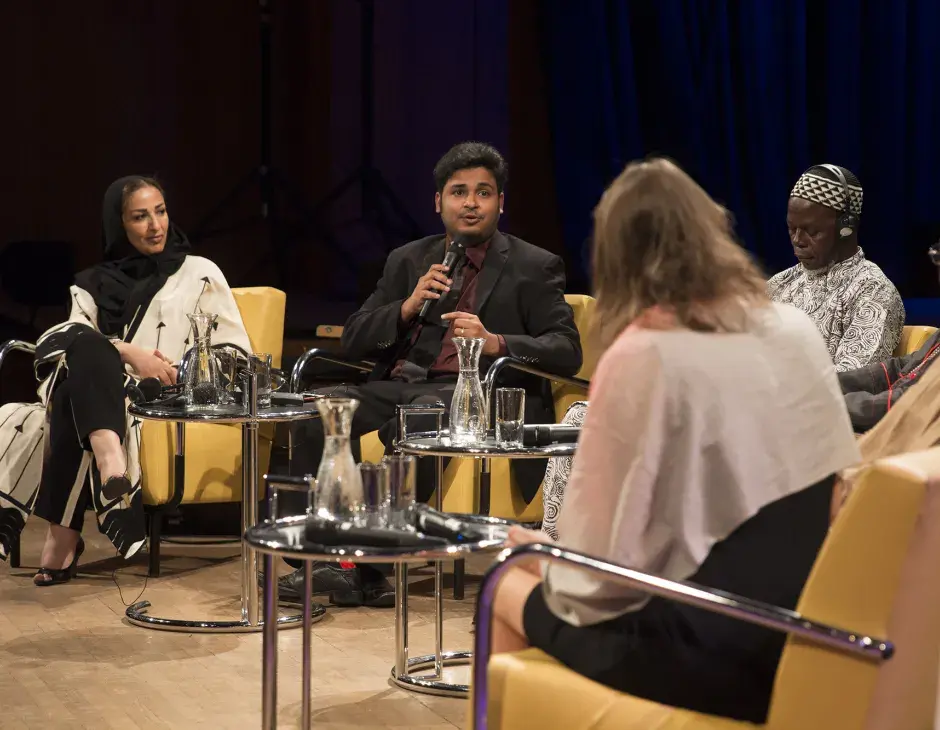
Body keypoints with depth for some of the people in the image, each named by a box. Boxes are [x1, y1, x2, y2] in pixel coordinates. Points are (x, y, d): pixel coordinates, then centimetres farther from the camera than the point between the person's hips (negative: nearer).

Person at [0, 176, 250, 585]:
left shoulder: (200, 274, 16)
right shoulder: (95, 283, 21)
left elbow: (237, 353, 8)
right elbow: (68, 341, 0)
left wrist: (182, 369, -11)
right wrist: (125, 353, -19)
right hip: (101, 395, 2)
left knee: (73, 400, -35)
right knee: (87, 345, -35)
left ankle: (63, 534, -40)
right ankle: (108, 459, -57)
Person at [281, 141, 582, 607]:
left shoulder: (534, 268, 10)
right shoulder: (408, 260, 21)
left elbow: (567, 352, -2)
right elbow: (354, 339, 14)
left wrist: (495, 342, -18)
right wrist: (408, 307, -4)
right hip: (400, 384, 5)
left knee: (412, 422, -37)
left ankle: (368, 569, -31)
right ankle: (320, 551, -23)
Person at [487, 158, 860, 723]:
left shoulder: (643, 355, -14)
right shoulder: (798, 330, 6)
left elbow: (599, 560, -12)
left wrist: (543, 552, 11)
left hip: (717, 654, -7)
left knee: (511, 589, 17)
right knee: (544, 575, 24)